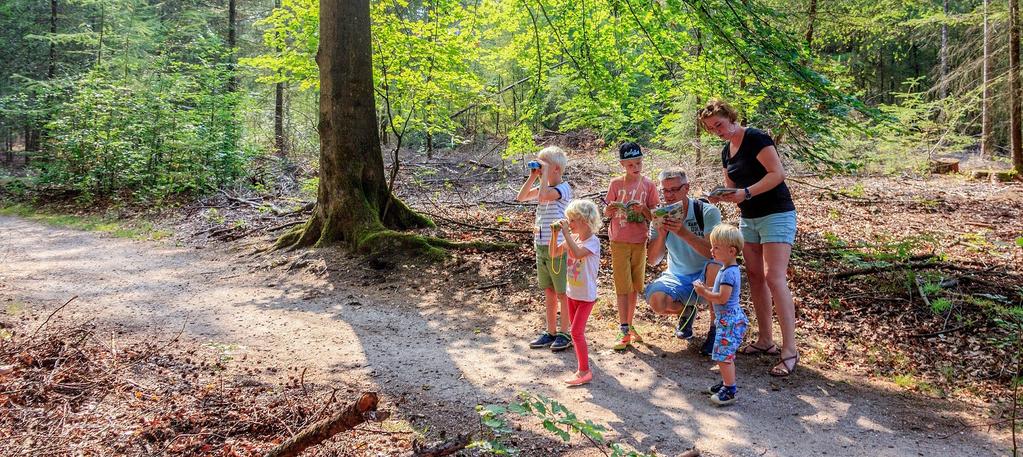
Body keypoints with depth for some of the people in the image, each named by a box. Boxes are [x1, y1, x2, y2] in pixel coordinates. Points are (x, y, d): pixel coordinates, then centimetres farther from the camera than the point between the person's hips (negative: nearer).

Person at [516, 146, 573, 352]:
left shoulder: (563, 188, -14)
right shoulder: (543, 187, 10)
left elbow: (544, 196, -31)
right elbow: (521, 197, 9)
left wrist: (544, 175, -20)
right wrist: (533, 177, 2)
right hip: (542, 247, 8)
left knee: (562, 294, 4)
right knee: (549, 292, 15)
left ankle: (565, 334, 14)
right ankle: (551, 332, 24)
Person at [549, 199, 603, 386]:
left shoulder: (592, 241, -20)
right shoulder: (573, 238, 2)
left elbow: (577, 253, -39)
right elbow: (554, 253, 5)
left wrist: (566, 233, -34)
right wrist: (555, 234, -8)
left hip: (586, 296, -8)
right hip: (572, 293, 8)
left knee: (576, 332, -8)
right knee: (577, 331, 16)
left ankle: (584, 371, 0)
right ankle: (582, 359, 31)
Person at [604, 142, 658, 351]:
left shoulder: (648, 185, -2)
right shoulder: (616, 184, -3)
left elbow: (653, 216, -1)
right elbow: (606, 213, 3)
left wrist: (643, 210, -21)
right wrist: (611, 208, -20)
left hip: (640, 241, 2)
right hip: (619, 241, -1)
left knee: (635, 285, 11)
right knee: (623, 287, -2)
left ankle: (629, 324, 25)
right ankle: (624, 331, 0)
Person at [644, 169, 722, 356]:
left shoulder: (708, 212, -14)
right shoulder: (660, 218, -4)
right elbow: (652, 261, -8)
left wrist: (683, 232, -40)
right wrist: (661, 234, -26)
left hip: (705, 278, -2)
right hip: (677, 278, 3)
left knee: (715, 268, -38)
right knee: (656, 300, -29)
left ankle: (715, 329, -14)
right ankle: (687, 310, 11)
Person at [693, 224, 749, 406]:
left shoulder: (729, 273, -22)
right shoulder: (728, 269, 11)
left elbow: (722, 298, -27)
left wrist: (704, 292, -17)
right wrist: (707, 289, 7)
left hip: (729, 320, -11)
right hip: (727, 319, 11)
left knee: (723, 355, -7)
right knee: (726, 355, 19)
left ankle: (730, 391, -1)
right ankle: (727, 382, 31)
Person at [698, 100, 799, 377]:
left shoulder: (755, 139, -14)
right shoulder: (726, 151, 12)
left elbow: (778, 173, -20)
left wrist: (746, 193, -28)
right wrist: (721, 196, -5)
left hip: (776, 215, -9)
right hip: (748, 218, 9)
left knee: (774, 279, -15)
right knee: (755, 277, 8)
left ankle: (789, 351, -12)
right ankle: (765, 341, 16)